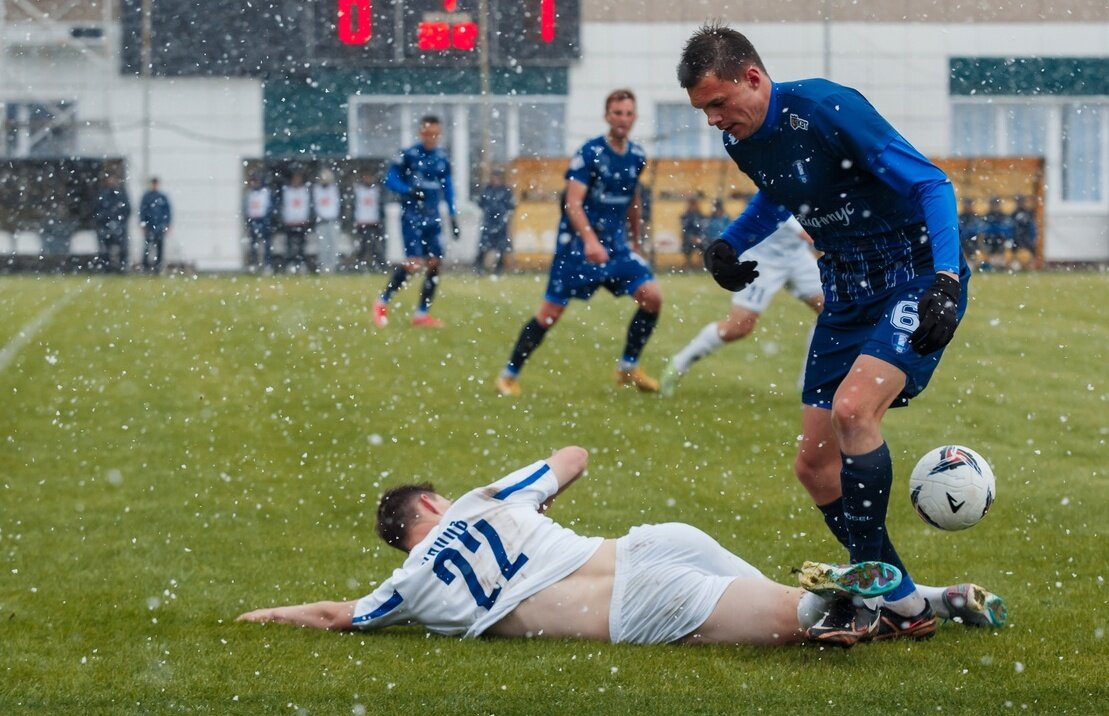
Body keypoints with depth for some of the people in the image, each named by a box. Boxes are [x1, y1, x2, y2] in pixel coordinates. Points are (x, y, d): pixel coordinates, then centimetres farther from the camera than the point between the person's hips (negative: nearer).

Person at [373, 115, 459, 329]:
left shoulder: (442, 159, 8)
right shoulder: (408, 155, -8)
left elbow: (447, 189, 17)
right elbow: (390, 179, -6)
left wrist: (453, 217, 15)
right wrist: (409, 191, -23)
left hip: (432, 218, 6)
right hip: (412, 216, -6)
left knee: (435, 262, 0)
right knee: (414, 263, -14)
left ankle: (422, 313, 10)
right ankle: (382, 301, 4)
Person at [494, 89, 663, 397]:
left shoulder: (637, 156, 5)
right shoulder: (589, 153, -14)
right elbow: (573, 203, -22)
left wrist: (635, 241, 27)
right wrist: (590, 241, -36)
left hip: (616, 245, 6)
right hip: (577, 245, -6)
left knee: (652, 297, -8)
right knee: (550, 312, -5)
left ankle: (628, 368, 7)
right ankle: (509, 374, 8)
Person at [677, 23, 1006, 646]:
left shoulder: (827, 108, -21)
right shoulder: (741, 140, 3)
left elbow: (931, 184, -20)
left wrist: (945, 280, -32)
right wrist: (729, 245, 9)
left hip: (916, 282, -9)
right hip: (849, 293, 9)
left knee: (852, 407, -30)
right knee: (815, 465, 3)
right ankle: (900, 605, 12)